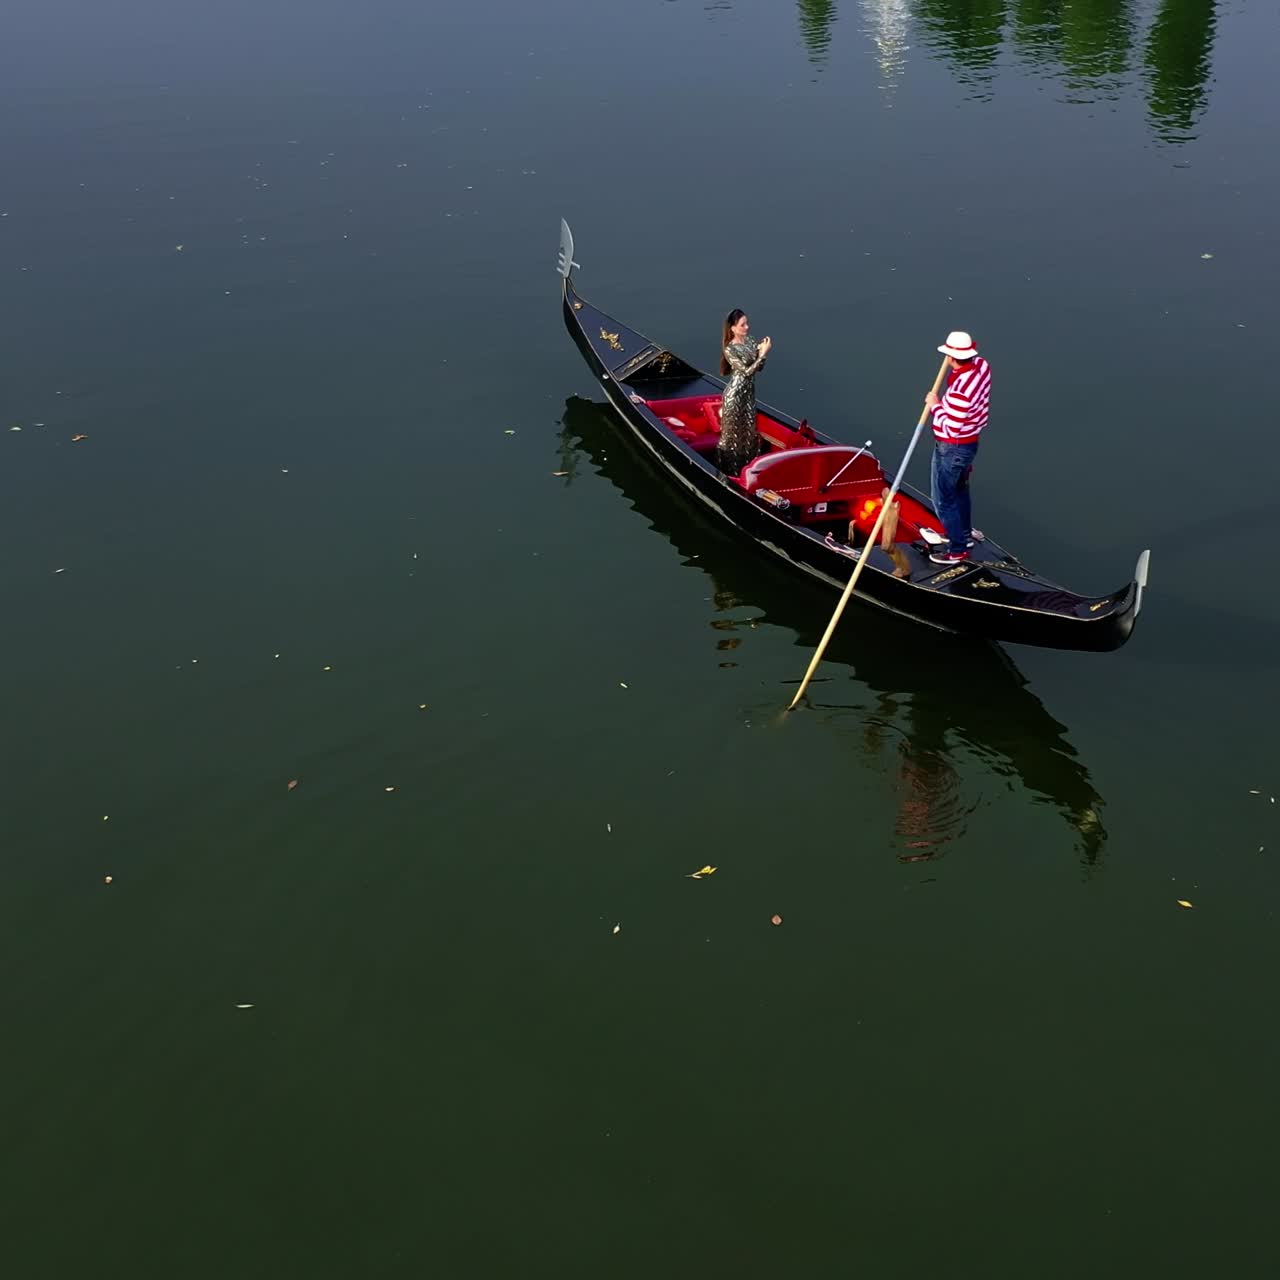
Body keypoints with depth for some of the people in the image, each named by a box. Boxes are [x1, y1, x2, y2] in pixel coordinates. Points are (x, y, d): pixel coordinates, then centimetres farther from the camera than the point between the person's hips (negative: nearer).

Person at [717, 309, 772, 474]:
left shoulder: (750, 341, 2)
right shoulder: (730, 349, -19)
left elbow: (759, 368, 4)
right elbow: (747, 371, -22)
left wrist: (761, 353, -14)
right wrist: (763, 353, -25)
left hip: (749, 391, 7)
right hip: (735, 393, -7)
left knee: (749, 429, 16)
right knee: (733, 431, 4)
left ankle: (746, 463, 32)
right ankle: (729, 467, 18)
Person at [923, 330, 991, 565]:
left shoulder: (959, 391, -35)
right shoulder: (982, 365, -9)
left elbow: (950, 429, -27)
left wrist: (935, 406, -16)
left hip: (951, 449, -9)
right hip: (970, 442, 9)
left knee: (944, 500, 7)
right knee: (959, 490, 29)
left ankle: (957, 551, 20)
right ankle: (965, 534, 48)